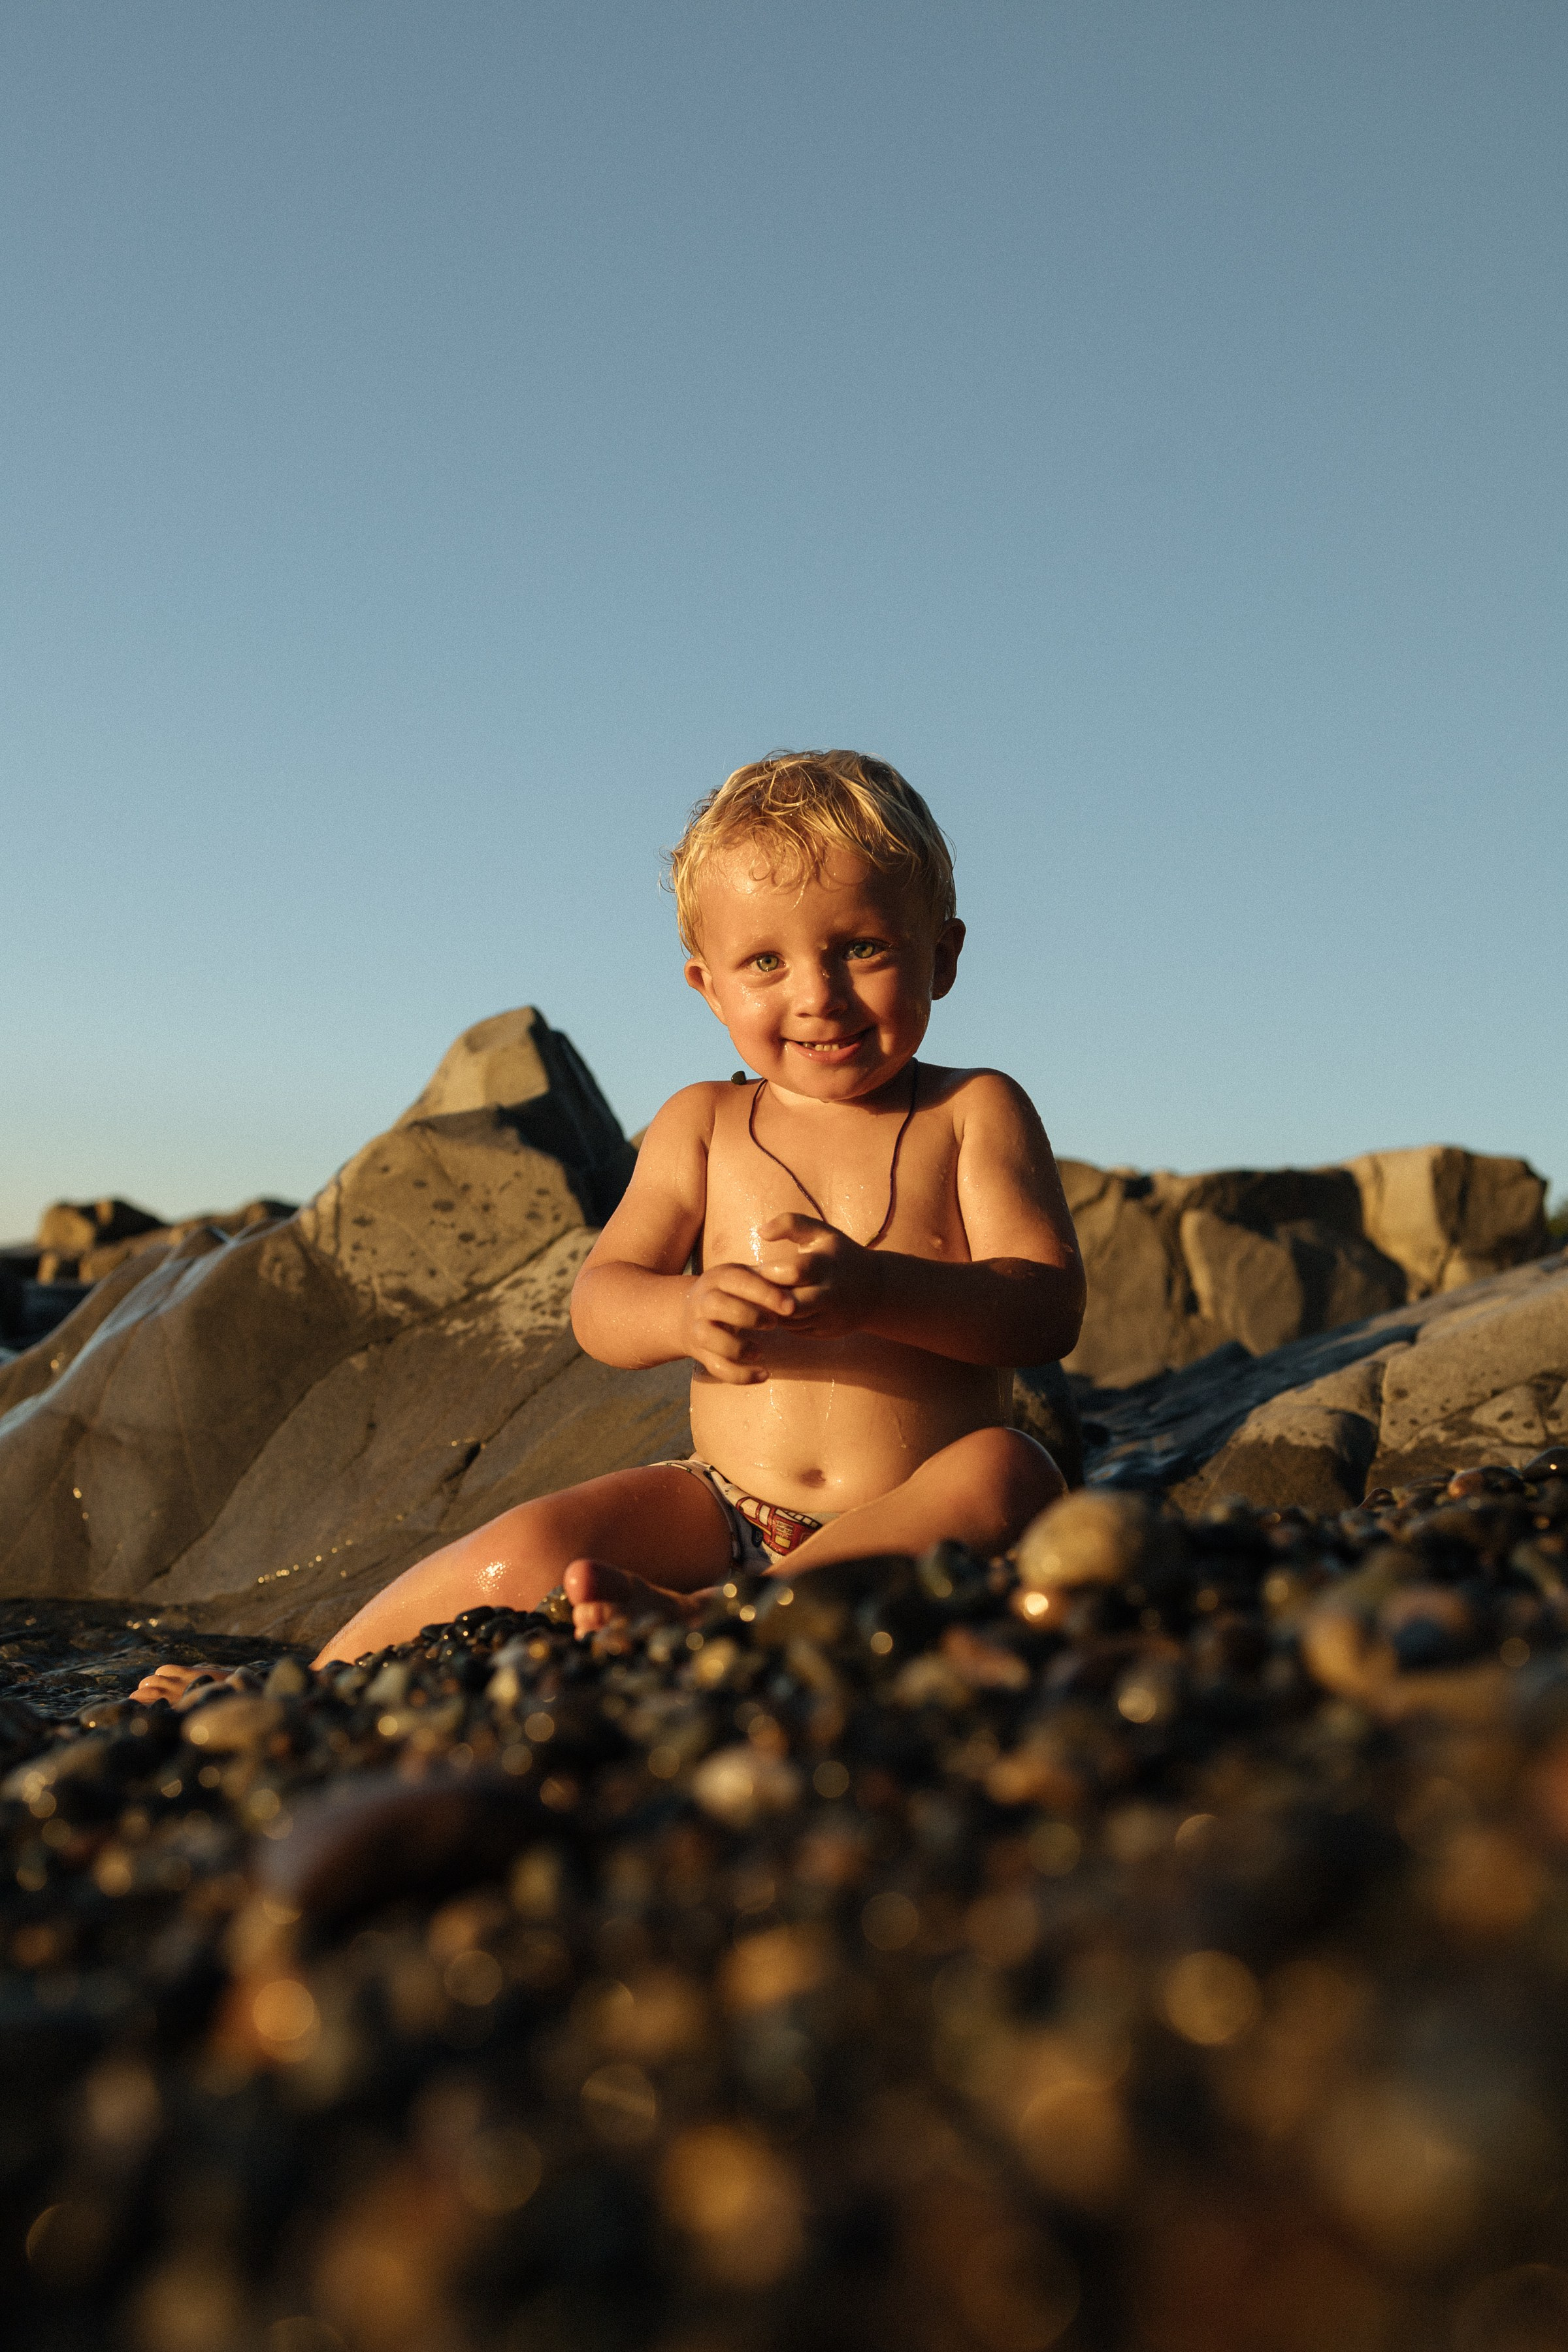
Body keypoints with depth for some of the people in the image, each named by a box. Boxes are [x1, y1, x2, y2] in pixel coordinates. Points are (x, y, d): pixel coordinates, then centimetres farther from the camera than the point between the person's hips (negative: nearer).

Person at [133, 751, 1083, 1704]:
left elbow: (1049, 1306, -11)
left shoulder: (974, 1114, 0)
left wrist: (873, 1290, -30)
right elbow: (598, 1303, -1)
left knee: (1009, 1473, -33)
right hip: (724, 1511, 2)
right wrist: (685, 1314, -27)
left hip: (914, 1522, -1)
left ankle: (696, 1620, -41)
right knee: (524, 1555, -19)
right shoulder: (702, 1125, 6)